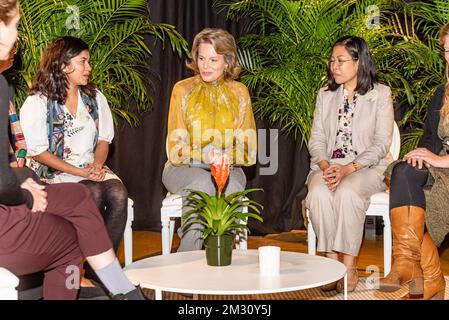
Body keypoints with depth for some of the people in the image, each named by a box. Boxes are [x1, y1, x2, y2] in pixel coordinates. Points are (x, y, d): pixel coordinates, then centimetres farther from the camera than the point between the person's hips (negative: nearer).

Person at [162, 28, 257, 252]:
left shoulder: (239, 92, 7)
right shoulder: (183, 90, 3)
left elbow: (247, 149, 3)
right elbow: (176, 149, -2)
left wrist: (225, 156, -19)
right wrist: (204, 155, -21)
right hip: (184, 169, -1)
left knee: (230, 187, -34)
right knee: (202, 182, -35)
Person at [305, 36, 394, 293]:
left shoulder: (381, 94, 3)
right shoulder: (325, 95, 16)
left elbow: (381, 144, -5)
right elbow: (316, 138, 10)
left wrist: (348, 168, -18)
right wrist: (325, 165, -12)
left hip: (367, 167, -3)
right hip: (327, 165, 3)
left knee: (347, 192, -36)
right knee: (319, 193, -31)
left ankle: (350, 267, -26)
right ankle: (332, 262, -22)